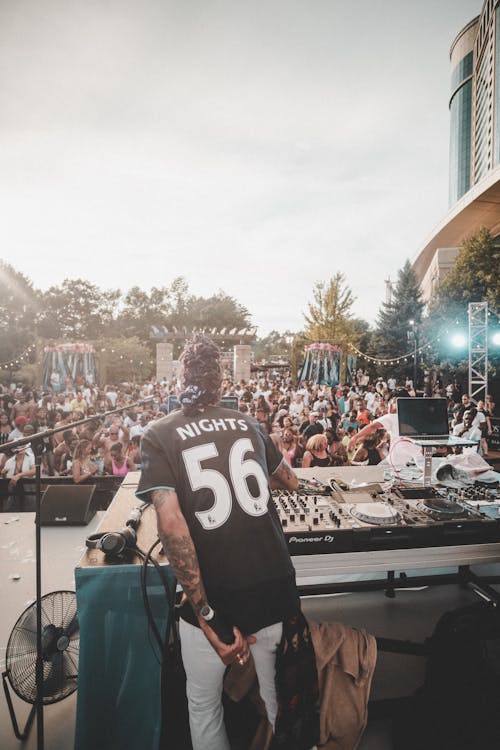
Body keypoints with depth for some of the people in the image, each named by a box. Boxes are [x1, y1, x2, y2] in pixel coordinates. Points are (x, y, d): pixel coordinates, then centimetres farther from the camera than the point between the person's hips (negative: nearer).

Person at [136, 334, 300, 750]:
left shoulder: (159, 435, -7)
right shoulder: (248, 423, 2)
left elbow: (170, 523, -19)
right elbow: (291, 481, 18)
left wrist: (207, 615, -17)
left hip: (213, 595, -2)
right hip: (275, 584, 3)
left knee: (203, 704, 25)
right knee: (280, 696, 27)